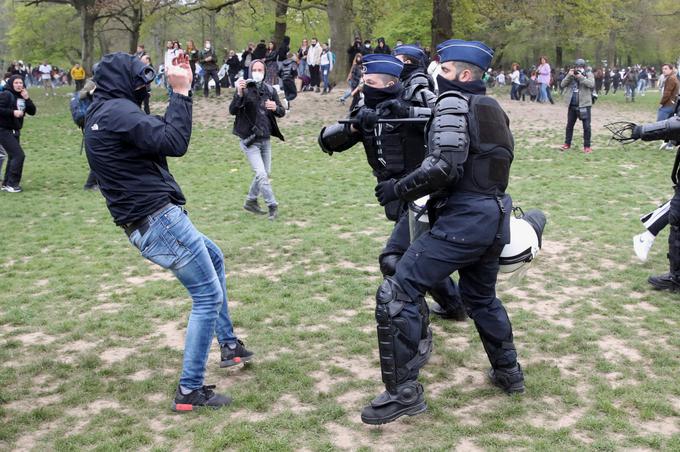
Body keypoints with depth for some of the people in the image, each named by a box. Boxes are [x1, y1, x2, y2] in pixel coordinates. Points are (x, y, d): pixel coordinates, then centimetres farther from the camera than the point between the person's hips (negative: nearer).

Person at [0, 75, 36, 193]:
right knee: (19, 155, -14)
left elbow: (32, 111, 5)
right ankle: (12, 183, -7)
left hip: (15, 131, 8)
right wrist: (13, 112, -23)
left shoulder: (22, 97, 11)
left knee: (13, 157, 13)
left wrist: (27, 99, -8)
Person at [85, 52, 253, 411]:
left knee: (213, 258, 29)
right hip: (157, 219, -11)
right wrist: (181, 92, -15)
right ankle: (190, 391, 1)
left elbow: (163, 129, 18)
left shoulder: (101, 113, 16)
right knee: (208, 295, -4)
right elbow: (174, 143, -24)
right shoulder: (117, 110, -15)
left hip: (145, 221, 11)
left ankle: (228, 345, 35)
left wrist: (180, 91, 10)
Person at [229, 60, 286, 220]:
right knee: (261, 174, -12)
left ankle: (251, 201, 32)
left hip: (265, 139, 6)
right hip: (249, 139, -6)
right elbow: (232, 110, -19)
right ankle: (272, 206, 0)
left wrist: (276, 108, -16)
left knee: (266, 173, 15)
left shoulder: (270, 90, 5)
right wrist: (239, 93, -34)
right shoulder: (244, 89, -9)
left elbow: (282, 112, 7)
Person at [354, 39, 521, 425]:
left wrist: (398, 189, -12)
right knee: (481, 296, 29)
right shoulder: (492, 108, 18)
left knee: (398, 292, -7)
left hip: (464, 218, -9)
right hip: (495, 217, 10)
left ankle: (404, 392, -6)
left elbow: (444, 166, -22)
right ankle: (508, 371, 40)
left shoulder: (453, 102, -8)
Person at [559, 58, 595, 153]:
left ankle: (587, 146, 3)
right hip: (572, 105, 5)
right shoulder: (572, 76, 10)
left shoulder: (588, 74, -1)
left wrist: (580, 77, -21)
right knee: (569, 125, 12)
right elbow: (562, 85, 1)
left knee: (586, 126, -3)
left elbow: (592, 84, -19)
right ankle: (567, 143, 24)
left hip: (584, 105, -4)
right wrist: (569, 75, -12)